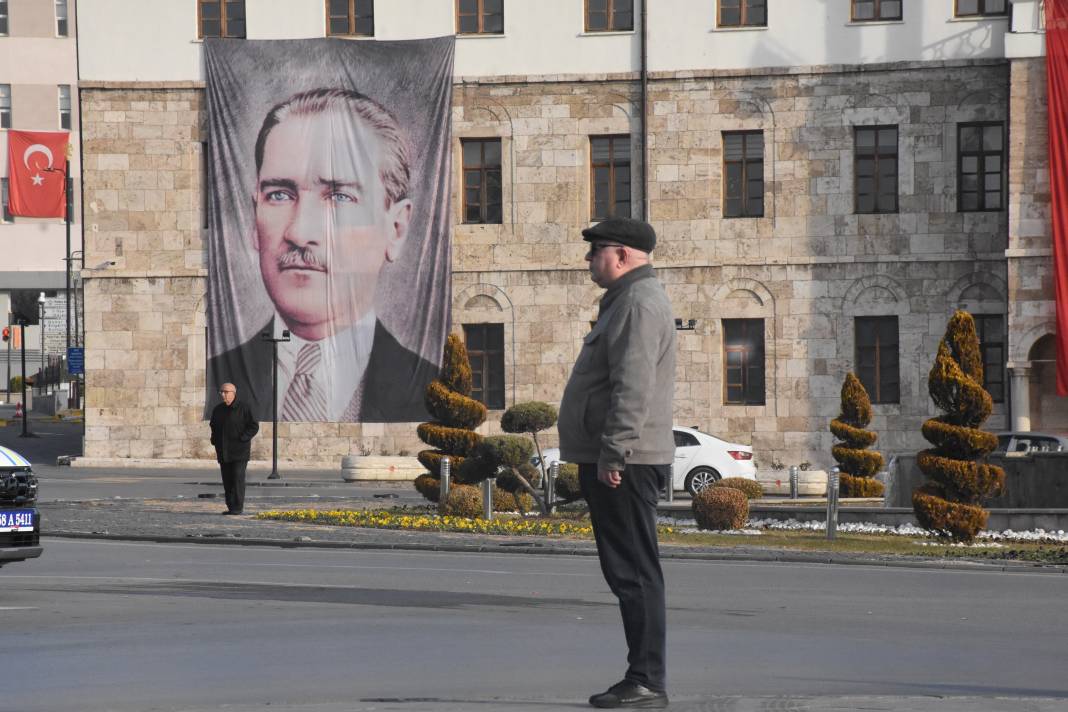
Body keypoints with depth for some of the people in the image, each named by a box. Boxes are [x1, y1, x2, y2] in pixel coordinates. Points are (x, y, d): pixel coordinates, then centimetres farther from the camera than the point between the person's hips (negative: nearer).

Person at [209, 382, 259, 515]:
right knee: (227, 480, 6)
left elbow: (254, 426, -6)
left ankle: (238, 507, -9)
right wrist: (215, 441, 12)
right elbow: (214, 426, 27)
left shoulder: (243, 409, -7)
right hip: (223, 452, 6)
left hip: (239, 451, -6)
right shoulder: (218, 410, 11)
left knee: (238, 478, -11)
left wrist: (242, 439, -14)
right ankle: (231, 507, 13)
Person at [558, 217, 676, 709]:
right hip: (611, 463, 11)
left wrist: (614, 452, -26)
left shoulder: (639, 303, -14)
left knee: (634, 573, -10)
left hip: (623, 465, -11)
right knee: (628, 574, 12)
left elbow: (634, 386, -23)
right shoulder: (626, 300, 21)